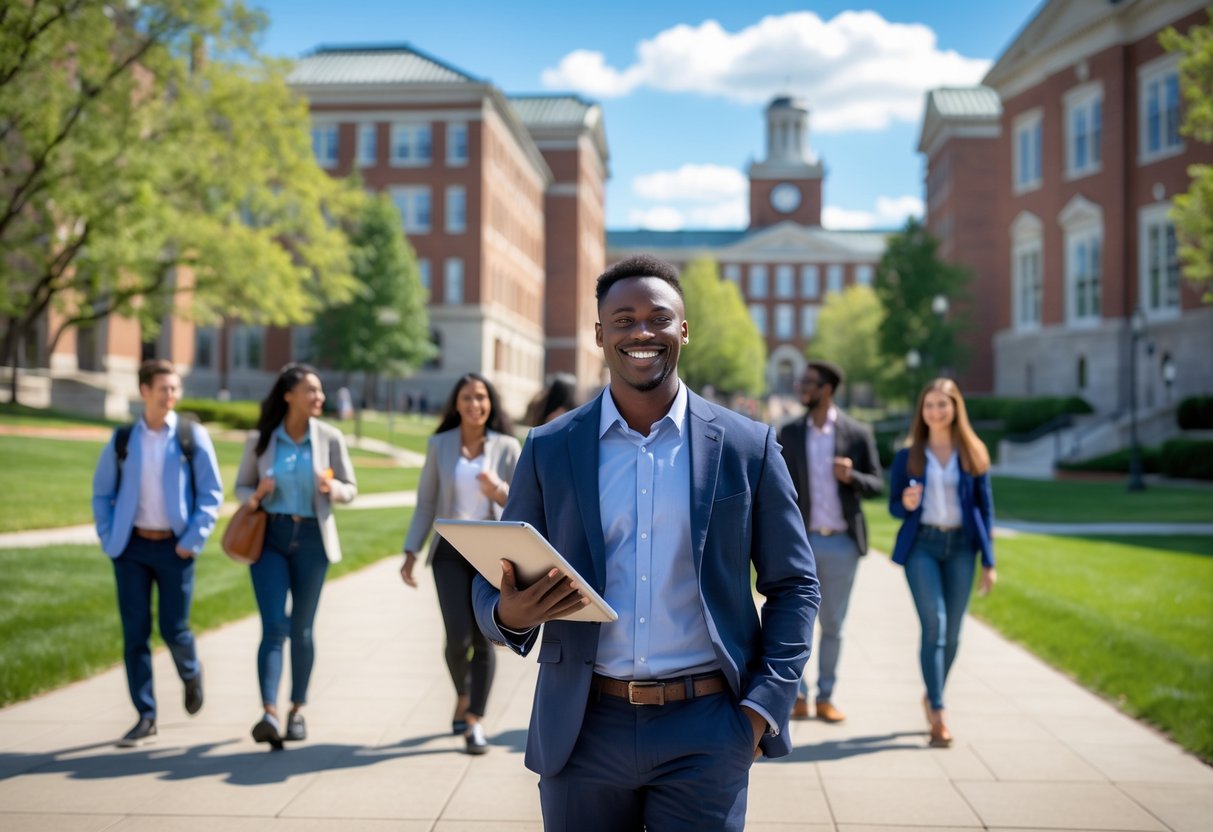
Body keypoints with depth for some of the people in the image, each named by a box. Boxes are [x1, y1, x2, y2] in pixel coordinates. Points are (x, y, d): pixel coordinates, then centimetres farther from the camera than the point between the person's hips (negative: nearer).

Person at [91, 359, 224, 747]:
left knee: (173, 629, 0)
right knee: (135, 634, 2)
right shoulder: (122, 439, 4)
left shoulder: (192, 436, -2)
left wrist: (192, 540, -9)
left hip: (174, 548, -2)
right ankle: (145, 718, 11)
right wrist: (108, 537, 0)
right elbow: (102, 492, 11)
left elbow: (212, 494, -2)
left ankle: (191, 673, 35)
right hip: (132, 547, 2)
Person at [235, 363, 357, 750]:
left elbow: (350, 489, 5)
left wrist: (331, 487, -17)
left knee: (301, 628, 8)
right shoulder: (259, 440, 0)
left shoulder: (329, 438, -1)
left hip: (311, 538, 1)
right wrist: (256, 496, -14)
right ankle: (269, 714, -17)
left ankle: (297, 710, 20)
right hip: (269, 537, -1)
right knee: (273, 626, -10)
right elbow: (242, 487, 10)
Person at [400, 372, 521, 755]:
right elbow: (426, 503, 6)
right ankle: (462, 696, 22)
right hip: (450, 551, 0)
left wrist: (498, 491, -21)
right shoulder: (439, 445, 4)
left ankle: (475, 723, 6)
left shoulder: (507, 447, 1)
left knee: (484, 640, -2)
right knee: (458, 637, -9)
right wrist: (411, 552, 0)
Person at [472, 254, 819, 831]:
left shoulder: (747, 447, 1)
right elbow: (494, 584, 8)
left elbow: (794, 586, 6)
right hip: (581, 732, 2)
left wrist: (763, 707, -4)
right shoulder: (548, 450, 4)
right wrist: (508, 614, -14)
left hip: (704, 732, -1)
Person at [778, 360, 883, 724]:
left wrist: (851, 476, -20)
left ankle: (825, 698, 17)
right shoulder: (789, 434, 4)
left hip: (842, 543, 0)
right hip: (801, 543, 1)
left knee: (832, 626, 8)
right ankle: (798, 697, 9)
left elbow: (877, 486, 0)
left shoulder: (858, 433, -1)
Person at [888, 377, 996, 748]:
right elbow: (894, 505, 9)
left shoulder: (973, 454, 6)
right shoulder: (908, 456, 4)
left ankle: (932, 696, 28)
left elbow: (985, 507, 7)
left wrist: (988, 562, 3)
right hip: (922, 545, -2)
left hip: (961, 546, 2)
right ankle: (938, 714, -10)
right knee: (934, 625, -12)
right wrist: (906, 504, -16)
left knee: (952, 632, 6)